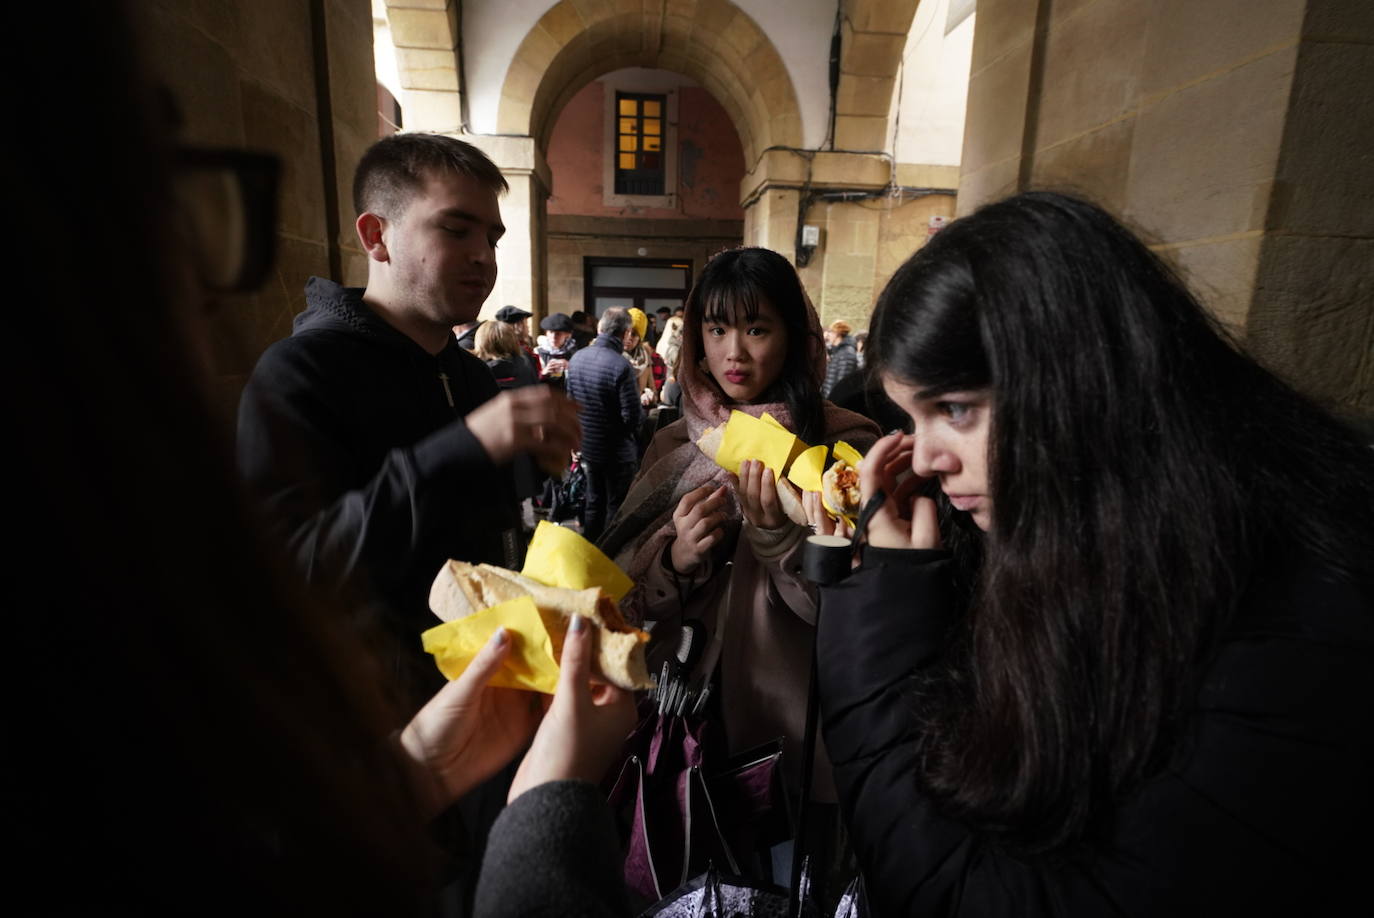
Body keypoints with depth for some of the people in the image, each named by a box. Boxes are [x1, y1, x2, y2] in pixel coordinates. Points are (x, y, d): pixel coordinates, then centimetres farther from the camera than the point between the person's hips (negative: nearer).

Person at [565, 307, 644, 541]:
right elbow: (633, 418, -23)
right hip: (616, 451, -6)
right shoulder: (621, 366, -24)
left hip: (587, 446, 6)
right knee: (616, 509, 9)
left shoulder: (577, 358, -3)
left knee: (593, 502, 21)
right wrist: (641, 409, -2)